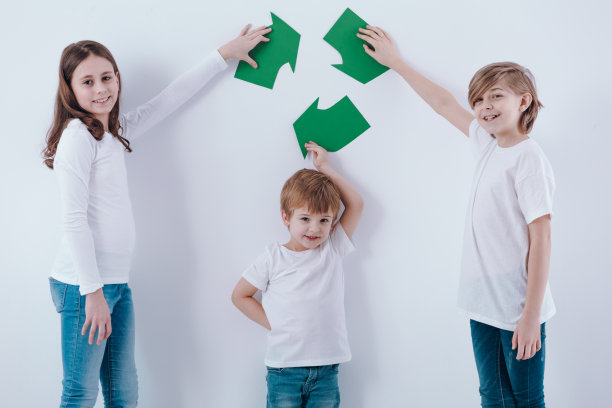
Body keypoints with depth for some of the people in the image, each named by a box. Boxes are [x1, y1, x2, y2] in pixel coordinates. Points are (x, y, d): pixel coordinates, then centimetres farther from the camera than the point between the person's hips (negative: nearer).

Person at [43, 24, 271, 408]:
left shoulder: (116, 131, 15)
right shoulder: (77, 135, -10)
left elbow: (170, 98, 23)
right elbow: (74, 220, -15)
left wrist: (225, 53, 28)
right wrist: (93, 291, -18)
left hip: (117, 282, 8)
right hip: (84, 284, -8)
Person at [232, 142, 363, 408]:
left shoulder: (332, 250, 7)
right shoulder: (273, 258, 2)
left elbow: (355, 204, 5)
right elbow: (240, 296, 9)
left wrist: (324, 168, 8)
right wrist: (271, 323, -2)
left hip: (326, 370, 2)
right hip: (284, 369, -1)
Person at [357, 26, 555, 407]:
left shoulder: (530, 160, -13)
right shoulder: (489, 144, 8)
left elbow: (541, 239, -16)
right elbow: (444, 103, 22)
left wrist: (531, 315, -18)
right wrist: (395, 61, 30)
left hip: (518, 308, -7)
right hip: (484, 304, 7)